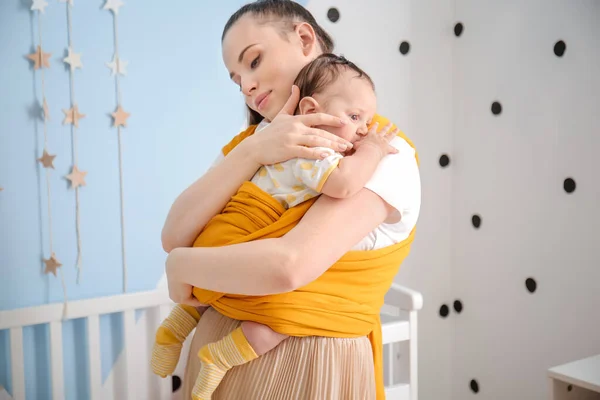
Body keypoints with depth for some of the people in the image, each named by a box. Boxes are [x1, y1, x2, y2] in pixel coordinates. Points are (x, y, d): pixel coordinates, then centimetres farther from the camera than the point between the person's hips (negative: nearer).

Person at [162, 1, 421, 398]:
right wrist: (251, 153, -18)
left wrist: (182, 265, -12)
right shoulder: (252, 140, 5)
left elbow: (288, 266, -28)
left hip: (304, 363, -5)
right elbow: (175, 238, -6)